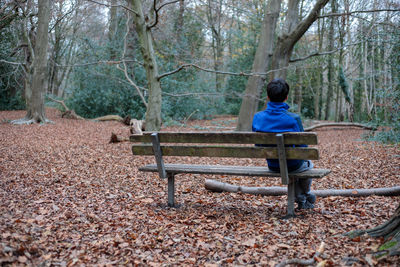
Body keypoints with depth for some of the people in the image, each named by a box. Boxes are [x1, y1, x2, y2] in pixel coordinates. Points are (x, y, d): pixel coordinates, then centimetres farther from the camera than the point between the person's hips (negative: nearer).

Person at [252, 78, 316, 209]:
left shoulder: (257, 117, -13)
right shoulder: (294, 118, -24)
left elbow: (258, 145, 0)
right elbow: (303, 148, -16)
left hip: (272, 166, 4)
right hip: (292, 165, -4)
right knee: (308, 164, 34)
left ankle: (301, 201, 46)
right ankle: (306, 195, 54)